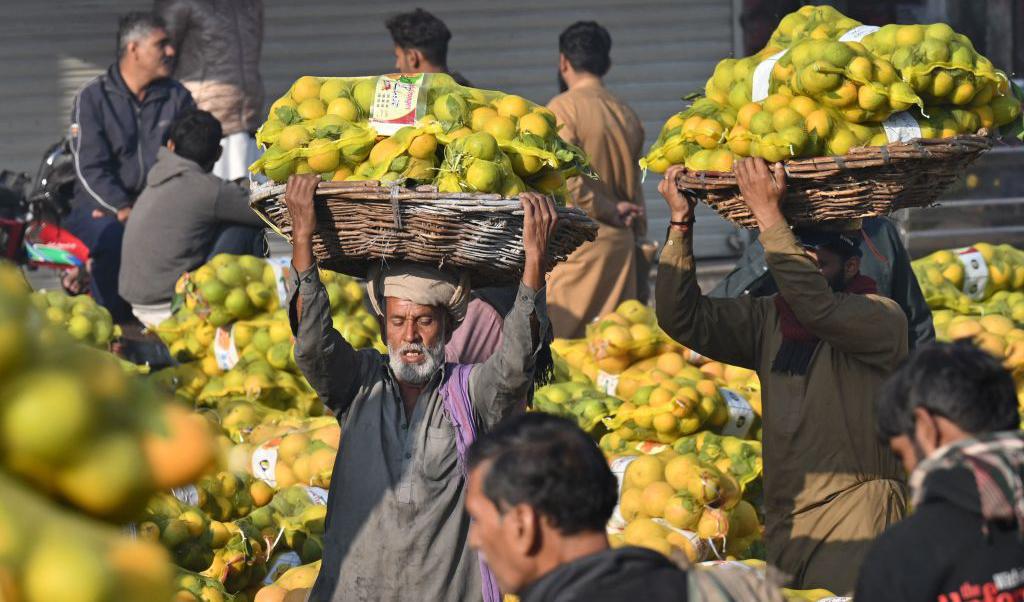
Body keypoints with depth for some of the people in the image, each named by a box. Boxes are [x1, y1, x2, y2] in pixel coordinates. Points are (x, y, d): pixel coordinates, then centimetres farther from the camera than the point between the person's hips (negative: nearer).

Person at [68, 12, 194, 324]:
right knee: (112, 234, -36)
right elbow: (91, 169, -6)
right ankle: (107, 320, -18)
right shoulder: (92, 98, 3)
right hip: (102, 206, -2)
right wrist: (122, 209, -22)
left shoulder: (177, 97, 12)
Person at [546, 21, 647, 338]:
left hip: (577, 240, -7)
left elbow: (567, 182, -16)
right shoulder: (628, 116, 13)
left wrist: (610, 212, -5)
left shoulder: (563, 108, -8)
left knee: (557, 344, -9)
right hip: (620, 243, 7)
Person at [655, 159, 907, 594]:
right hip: (783, 521, 6)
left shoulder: (881, 318, -6)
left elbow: (816, 306, -24)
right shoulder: (768, 320, 12)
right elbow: (685, 319, 3)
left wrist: (768, 215, -24)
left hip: (855, 513, -6)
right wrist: (680, 223, -5)